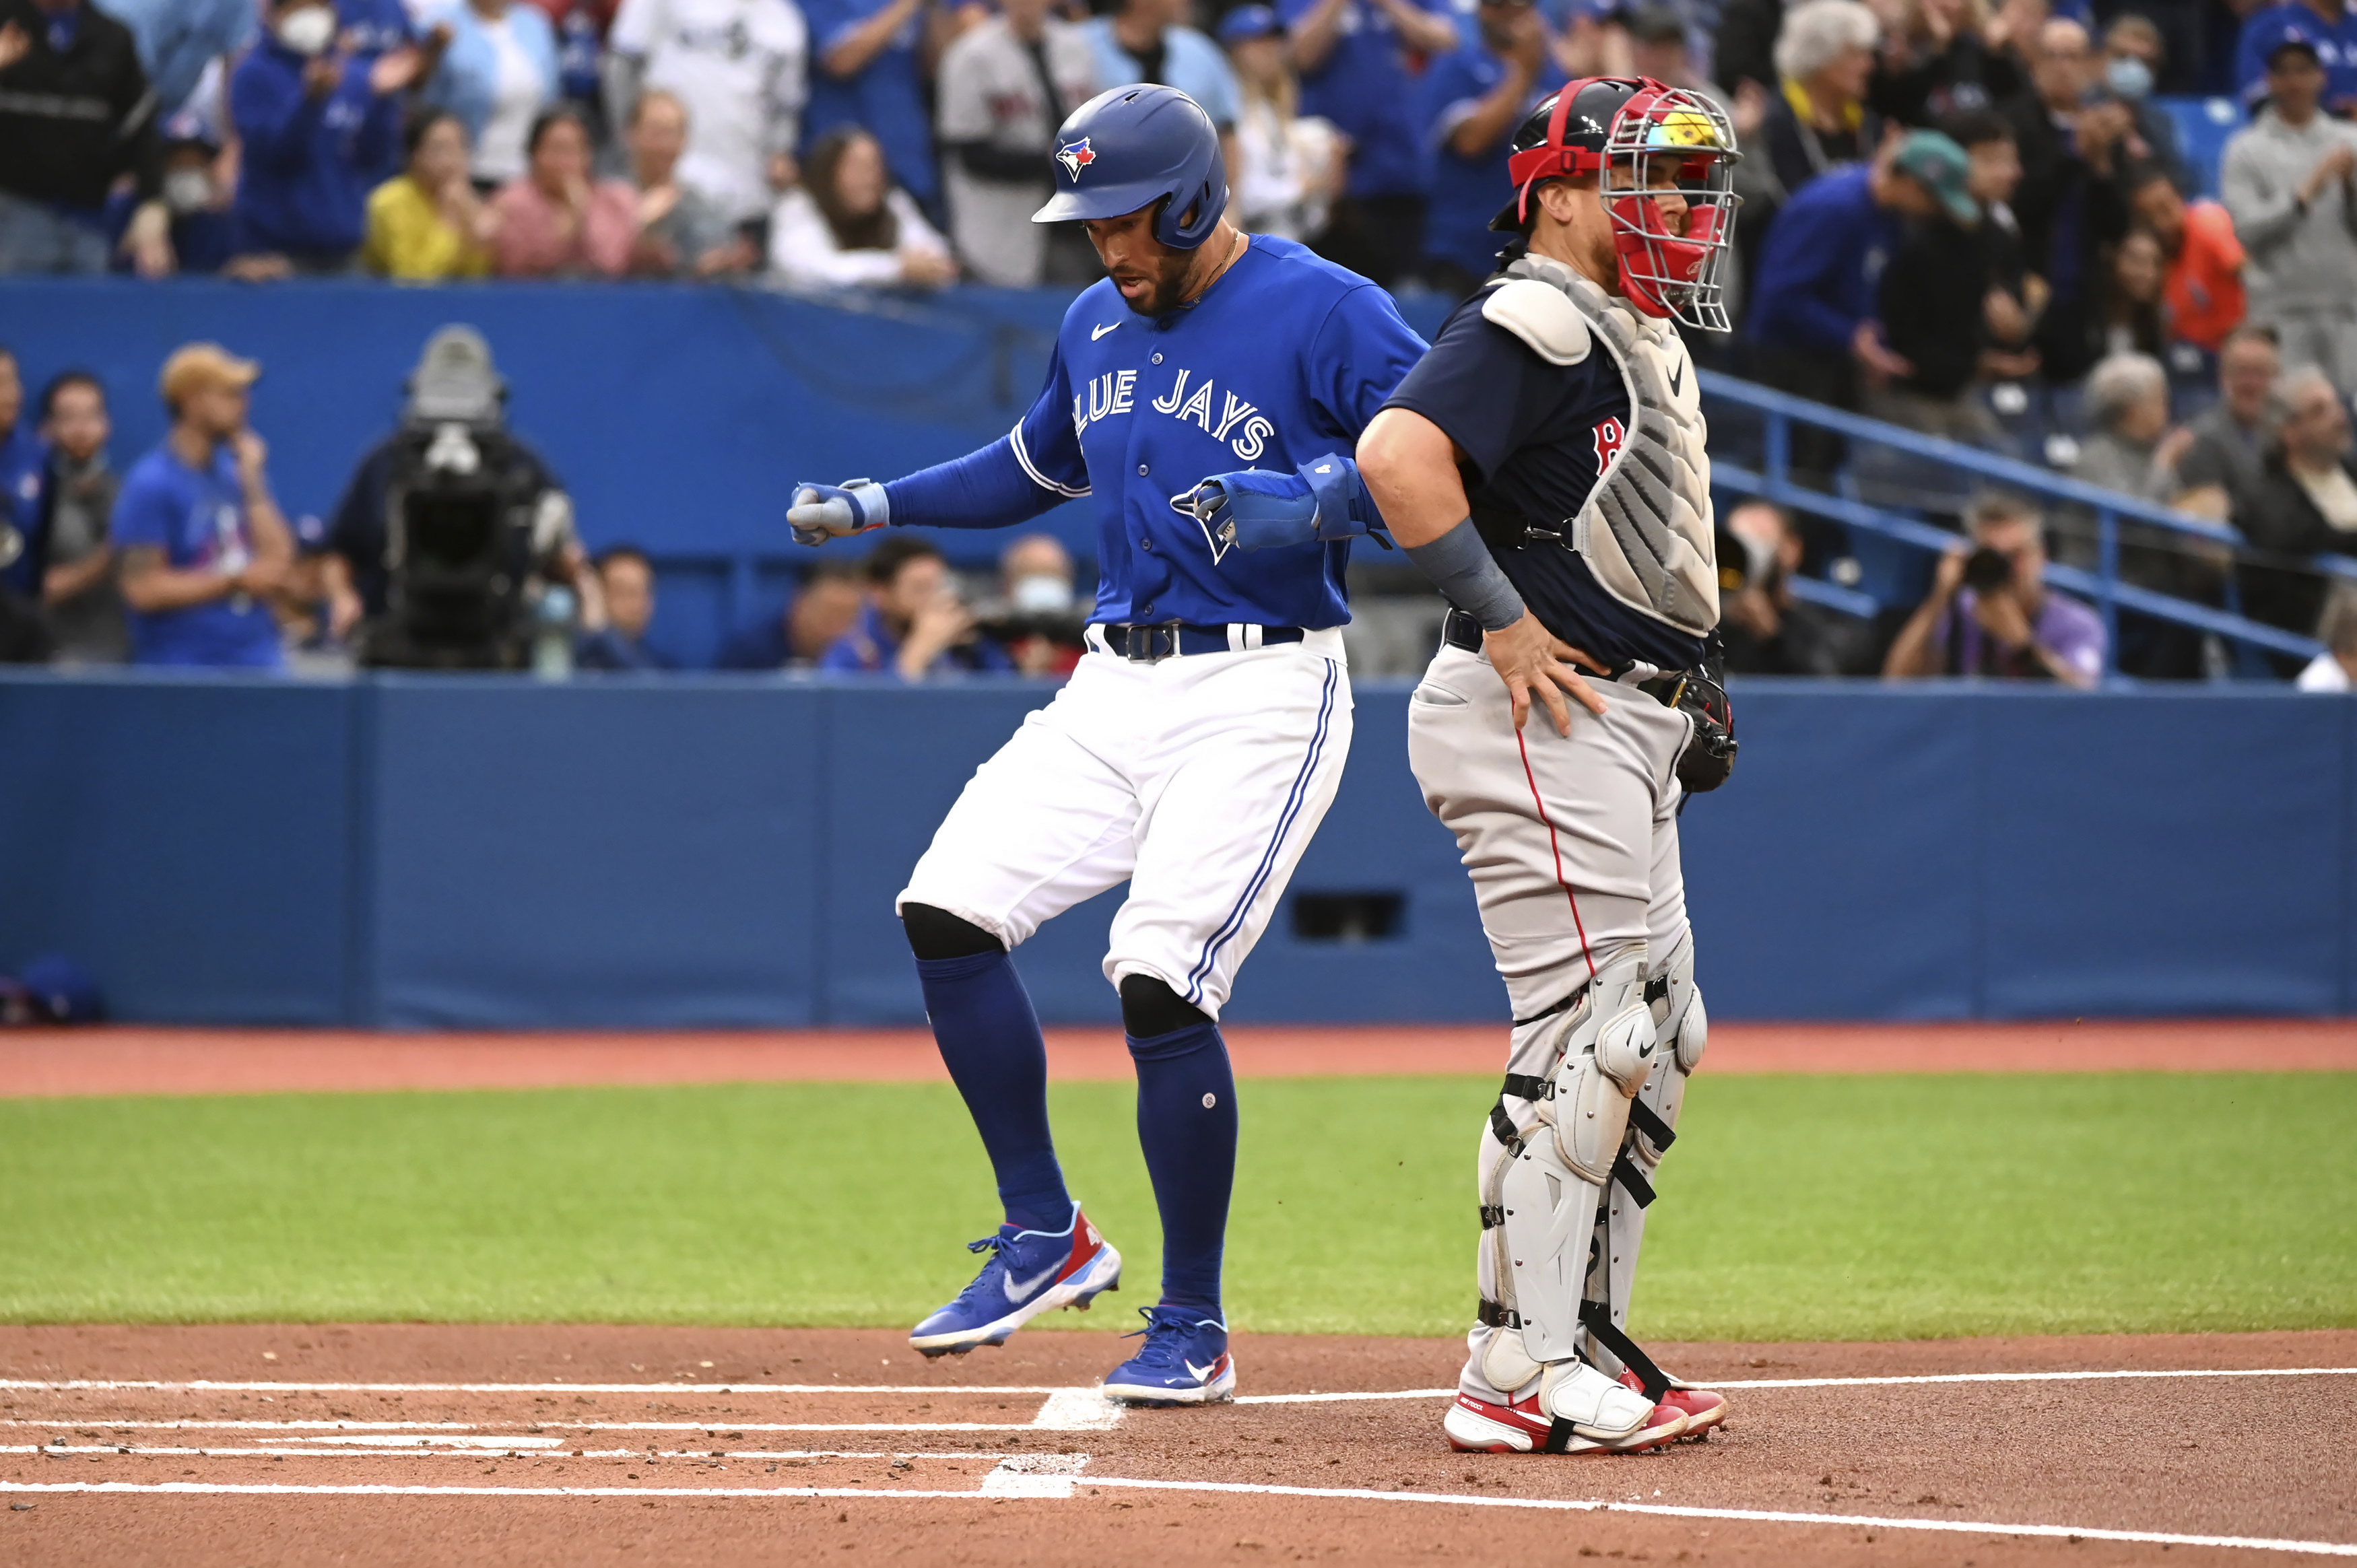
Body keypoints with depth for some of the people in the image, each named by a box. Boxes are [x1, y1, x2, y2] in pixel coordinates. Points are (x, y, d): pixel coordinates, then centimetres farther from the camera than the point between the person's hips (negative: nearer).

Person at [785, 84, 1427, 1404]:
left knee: (1160, 978, -16)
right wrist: (882, 504, 21)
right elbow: (1042, 464, 31)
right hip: (1115, 686, 8)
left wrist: (1333, 489, -30)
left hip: (1262, 690, -8)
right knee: (948, 909, -5)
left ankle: (1194, 1331, -3)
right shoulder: (1098, 324, 14)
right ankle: (1047, 1237, 8)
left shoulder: (1326, 314, -10)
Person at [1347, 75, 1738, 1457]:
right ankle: (1517, 1376, -10)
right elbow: (1400, 452, -29)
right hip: (1544, 724, -11)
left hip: (1625, 726, 11)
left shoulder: (1643, 345, 19)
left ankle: (1586, 1342, 20)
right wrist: (1501, 620, -23)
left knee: (1662, 1036, 14)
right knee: (1590, 1032, -12)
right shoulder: (1537, 327, -13)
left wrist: (1692, 682, 19)